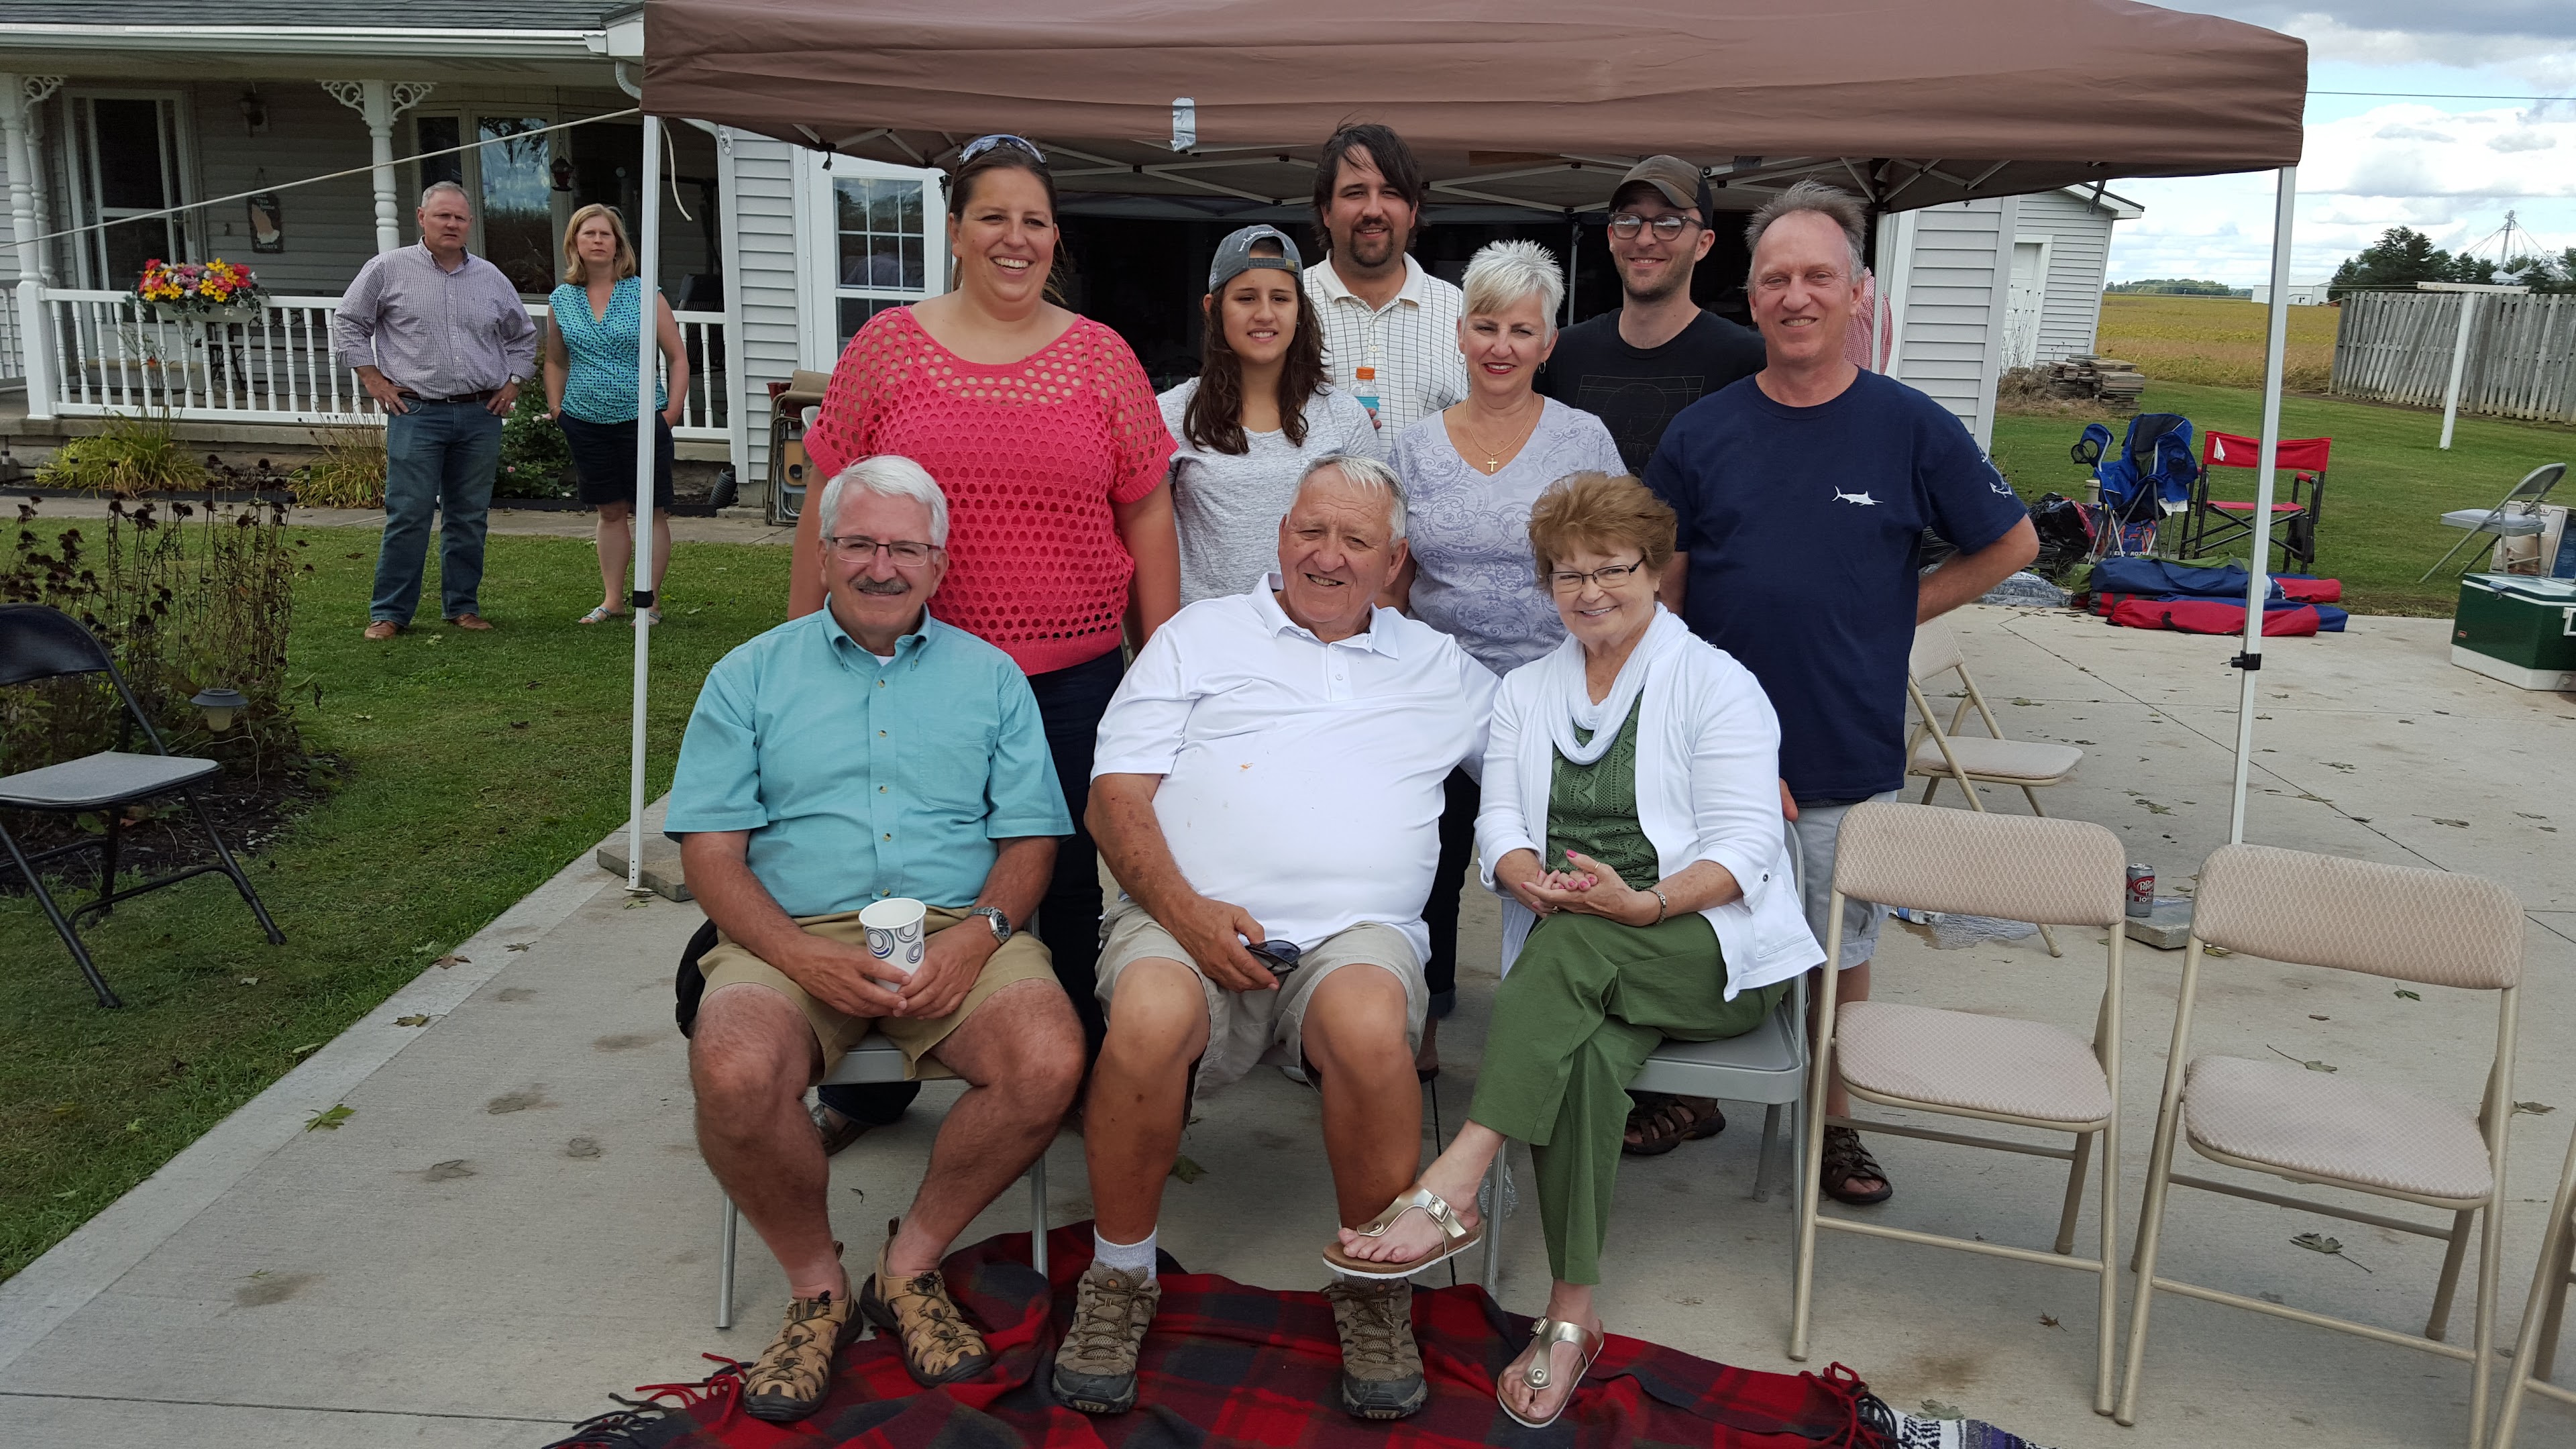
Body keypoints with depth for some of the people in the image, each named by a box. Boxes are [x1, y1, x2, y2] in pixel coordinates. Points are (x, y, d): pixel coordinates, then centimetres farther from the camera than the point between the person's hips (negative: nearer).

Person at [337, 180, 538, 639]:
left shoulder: (491, 278, 13)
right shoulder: (388, 269, 2)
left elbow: (523, 336, 25)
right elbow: (348, 323, 7)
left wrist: (512, 385, 14)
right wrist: (375, 381, 0)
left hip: (480, 416, 4)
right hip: (416, 414, -3)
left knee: (469, 516, 8)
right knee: (408, 515, -5)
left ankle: (463, 606, 19)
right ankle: (389, 613, 3)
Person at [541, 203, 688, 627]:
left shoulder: (644, 294, -3)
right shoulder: (561, 300, 7)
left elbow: (678, 357, -1)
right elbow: (556, 361, 19)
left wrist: (673, 410, -7)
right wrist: (556, 409, 10)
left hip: (641, 420, -3)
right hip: (585, 423, 3)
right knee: (610, 512, 10)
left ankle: (650, 601, 9)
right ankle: (612, 599, 18)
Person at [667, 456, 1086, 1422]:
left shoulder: (989, 677, 15)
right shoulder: (750, 677, 12)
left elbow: (1030, 837, 9)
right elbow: (710, 850, 3)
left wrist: (979, 936, -12)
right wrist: (806, 956, -14)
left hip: (960, 933, 1)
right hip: (794, 936, 0)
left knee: (1050, 1060, -28)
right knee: (734, 1075, -32)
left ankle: (911, 1263, -3)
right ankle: (815, 1282, -2)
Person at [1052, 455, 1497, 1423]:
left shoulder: (1440, 669, 23)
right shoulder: (1202, 635, 16)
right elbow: (1117, 796, 7)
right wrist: (1184, 910, -11)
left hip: (1355, 935, 1)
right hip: (1190, 919, 0)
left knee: (1368, 1025, -35)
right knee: (1150, 1017, -34)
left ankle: (1375, 1285, -10)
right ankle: (1119, 1279, -9)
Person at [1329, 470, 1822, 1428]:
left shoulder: (1717, 684, 4)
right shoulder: (1526, 692, 20)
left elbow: (1744, 845, -6)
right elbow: (1499, 824, 8)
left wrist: (1643, 902, -24)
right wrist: (1532, 878, -16)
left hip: (1713, 950, -2)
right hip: (1579, 965, 3)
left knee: (1568, 948, -36)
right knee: (1584, 1053, -34)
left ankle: (1449, 1191, -42)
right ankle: (1571, 1314, -29)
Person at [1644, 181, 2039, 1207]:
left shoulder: (1911, 428, -4)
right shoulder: (1702, 433, -1)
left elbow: (2011, 544, 8)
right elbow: (1661, 587, 4)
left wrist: (1894, 614, 1)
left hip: (1849, 755, 0)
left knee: (1841, 949, 13)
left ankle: (1833, 1120, 32)